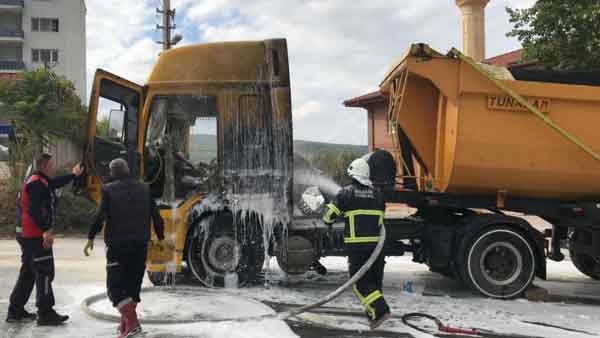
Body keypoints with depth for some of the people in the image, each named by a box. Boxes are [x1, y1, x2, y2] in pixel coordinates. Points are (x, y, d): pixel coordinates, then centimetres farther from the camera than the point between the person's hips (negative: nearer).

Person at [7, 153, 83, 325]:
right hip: (35, 235, -11)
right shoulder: (36, 183, -17)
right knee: (45, 273, -7)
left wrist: (73, 175, 47)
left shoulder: (41, 181, 15)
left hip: (28, 235, 11)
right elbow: (34, 210, -26)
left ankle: (16, 311, 24)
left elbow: (55, 183, 36)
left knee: (28, 272, 17)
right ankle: (45, 313, -3)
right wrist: (45, 231, -28)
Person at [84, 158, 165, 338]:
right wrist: (160, 237, 15)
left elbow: (100, 216, -10)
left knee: (115, 285, 0)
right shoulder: (144, 188, 8)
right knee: (133, 283, 15)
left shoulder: (109, 190, -4)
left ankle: (132, 322, -14)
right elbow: (155, 215, 8)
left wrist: (91, 238, -2)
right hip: (140, 243, 5)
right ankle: (126, 322, 24)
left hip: (117, 244, -5)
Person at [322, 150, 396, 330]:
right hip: (377, 243, 4)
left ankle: (379, 311, -16)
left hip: (357, 245, -4)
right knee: (375, 280, 15)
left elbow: (330, 214, -1)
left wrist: (328, 221, 22)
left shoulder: (347, 192, -4)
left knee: (360, 282, -2)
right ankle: (373, 313, 21)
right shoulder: (378, 192, 5)